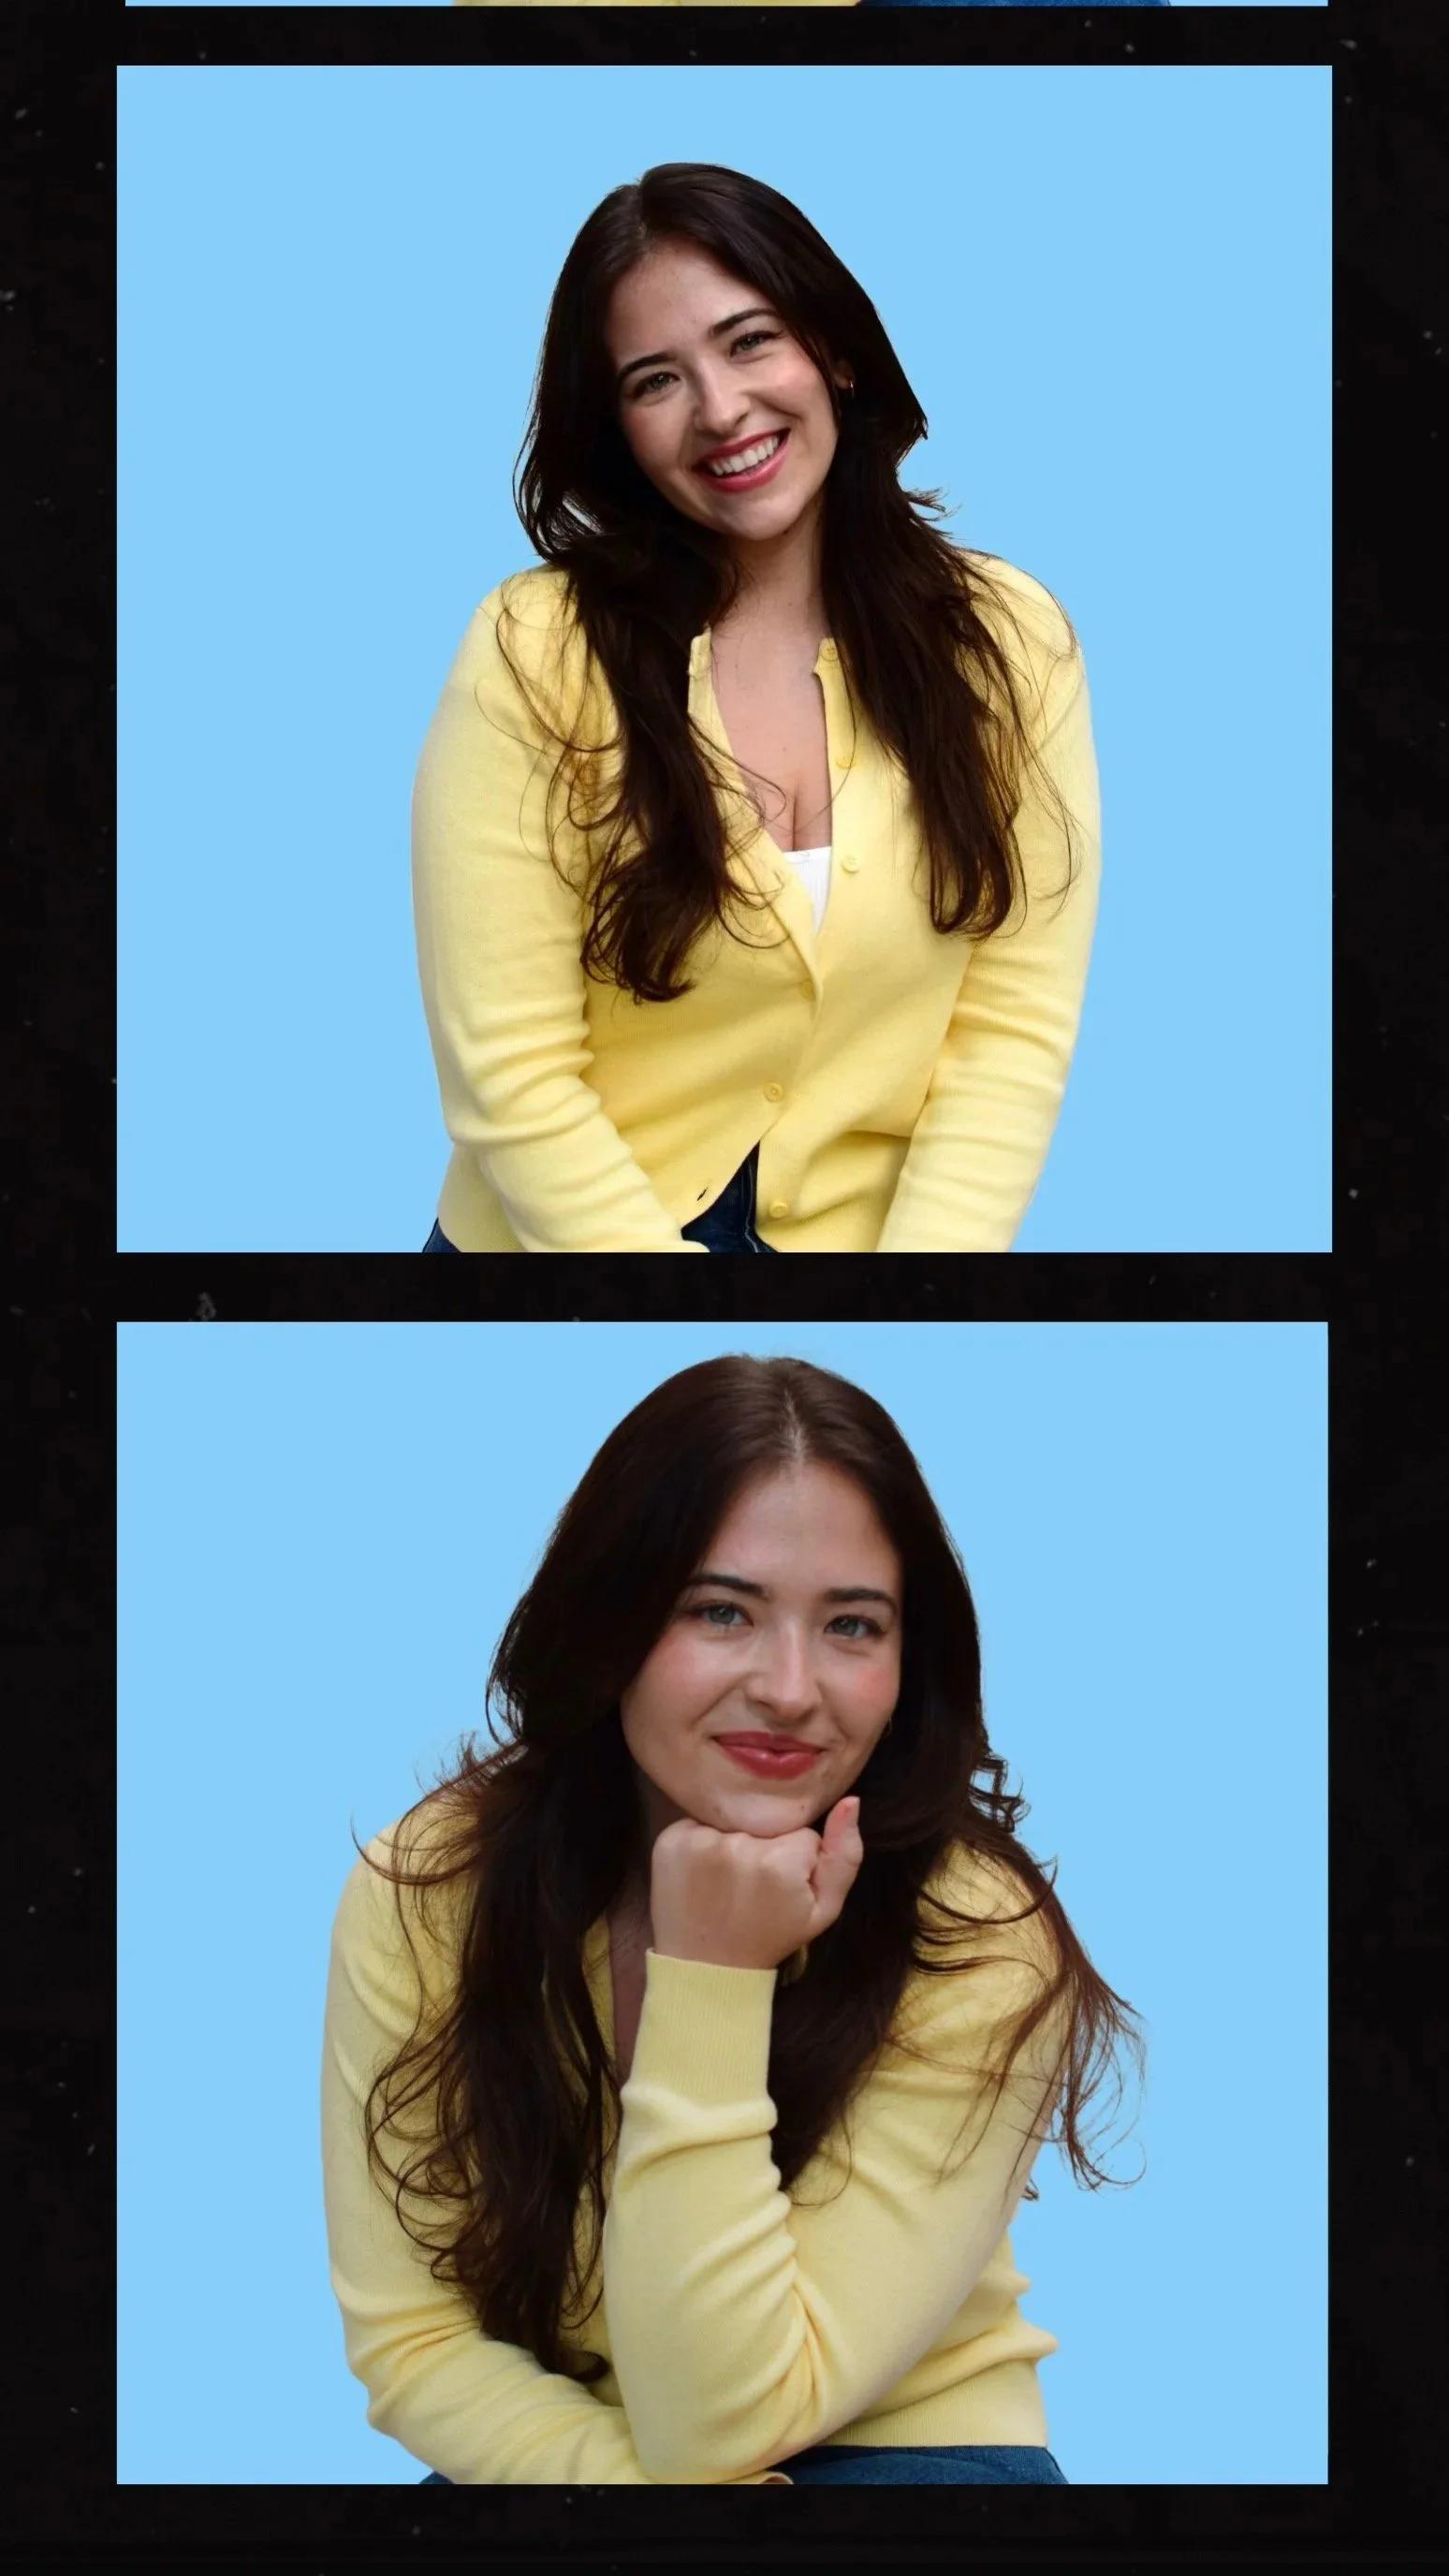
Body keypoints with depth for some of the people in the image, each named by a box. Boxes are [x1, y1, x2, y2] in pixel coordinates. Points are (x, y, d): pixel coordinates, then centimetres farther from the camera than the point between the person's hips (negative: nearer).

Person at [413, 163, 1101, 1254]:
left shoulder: (1008, 640, -1)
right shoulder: (535, 651, -9)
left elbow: (1013, 1031, -3)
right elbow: (511, 1076, -11)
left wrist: (927, 1248, -14)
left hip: (865, 1236, 0)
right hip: (578, 1237, 0)